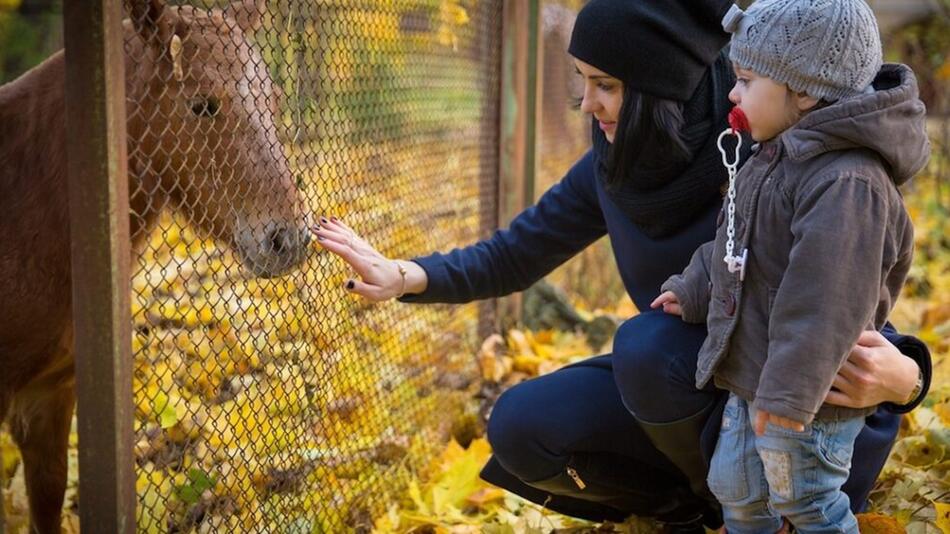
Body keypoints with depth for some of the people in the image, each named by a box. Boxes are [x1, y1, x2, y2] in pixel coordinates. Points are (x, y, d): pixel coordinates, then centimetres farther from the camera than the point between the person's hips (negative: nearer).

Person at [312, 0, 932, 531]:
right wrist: (406, 276, -15)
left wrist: (902, 378, -46)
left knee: (648, 344, -32)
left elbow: (867, 324, -22)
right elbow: (515, 254, 2)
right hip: (686, 386, 6)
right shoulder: (617, 166, -9)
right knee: (521, 427, -14)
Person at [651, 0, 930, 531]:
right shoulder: (778, 159, 7)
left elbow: (824, 299, -32)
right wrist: (693, 290, 26)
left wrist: (788, 393, -31)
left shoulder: (847, 183, -27)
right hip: (751, 380, 10)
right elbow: (733, 248, 22)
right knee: (735, 487, 21)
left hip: (807, 396, -10)